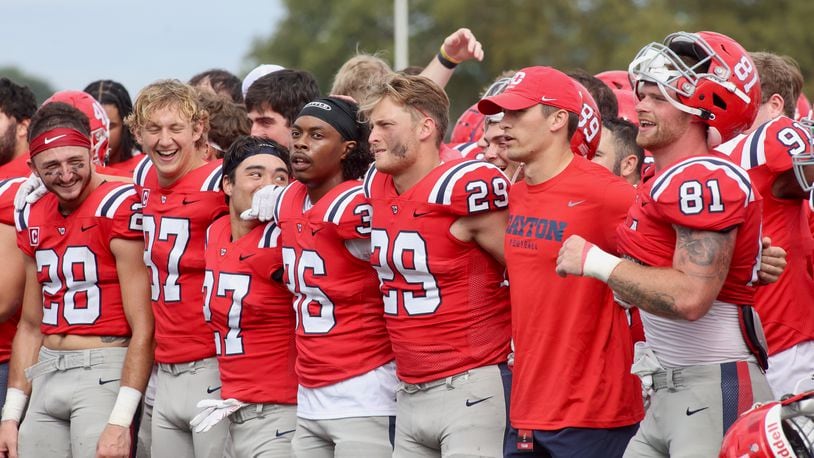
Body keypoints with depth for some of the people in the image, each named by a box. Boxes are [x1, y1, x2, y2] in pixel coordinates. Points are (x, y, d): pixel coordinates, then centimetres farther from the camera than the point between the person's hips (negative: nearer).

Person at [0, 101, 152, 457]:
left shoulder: (118, 207, -12)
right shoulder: (34, 218, 11)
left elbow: (143, 327, -15)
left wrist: (121, 421, -19)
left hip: (105, 373, -7)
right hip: (48, 375, 7)